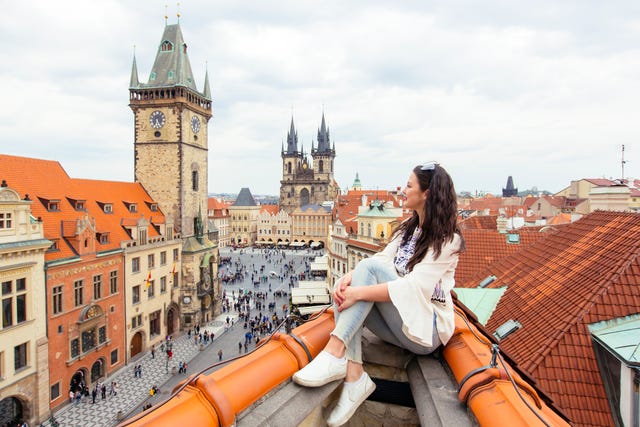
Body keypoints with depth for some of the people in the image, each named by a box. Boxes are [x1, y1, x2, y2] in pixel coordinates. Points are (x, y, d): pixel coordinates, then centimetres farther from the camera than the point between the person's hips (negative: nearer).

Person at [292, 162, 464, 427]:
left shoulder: (446, 239, -12)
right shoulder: (408, 227, 13)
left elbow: (413, 288, -24)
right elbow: (383, 258, 0)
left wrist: (359, 292, -30)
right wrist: (349, 277, -19)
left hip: (426, 329, -7)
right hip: (398, 322, 7)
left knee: (369, 268, -25)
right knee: (344, 288, -17)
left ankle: (335, 352, -32)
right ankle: (354, 375, -25)